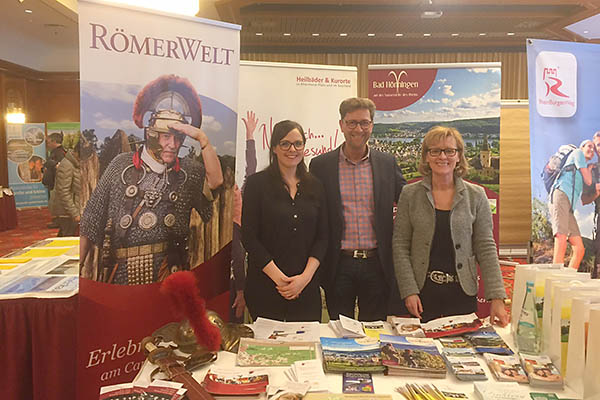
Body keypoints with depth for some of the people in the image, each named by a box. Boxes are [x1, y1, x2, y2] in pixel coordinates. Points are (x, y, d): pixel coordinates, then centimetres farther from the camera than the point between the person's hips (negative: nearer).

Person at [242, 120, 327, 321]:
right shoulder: (257, 183, -1)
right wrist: (279, 278, -12)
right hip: (264, 287, -2)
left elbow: (322, 237, 6)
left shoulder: (314, 186, 9)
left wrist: (306, 276, -8)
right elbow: (249, 237, -6)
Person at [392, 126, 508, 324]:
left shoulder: (476, 196, 3)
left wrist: (497, 298, -6)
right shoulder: (410, 194, 1)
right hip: (422, 294, -1)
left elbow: (486, 248, 1)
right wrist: (409, 291, -9)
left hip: (462, 294, 1)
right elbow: (400, 246, -1)